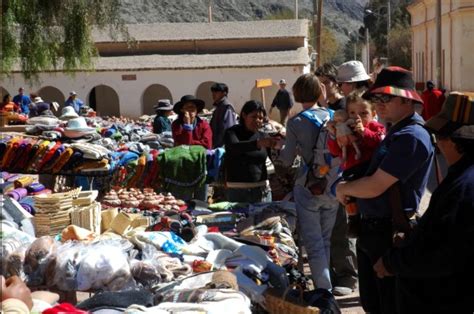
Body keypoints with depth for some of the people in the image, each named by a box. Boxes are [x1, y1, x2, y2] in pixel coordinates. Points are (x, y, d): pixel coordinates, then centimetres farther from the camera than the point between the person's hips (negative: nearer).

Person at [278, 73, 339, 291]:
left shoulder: (295, 122, -9)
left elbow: (287, 161, -4)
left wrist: (279, 149, 16)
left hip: (308, 188, -4)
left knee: (314, 243, 1)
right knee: (325, 240, 17)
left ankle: (325, 291, -2)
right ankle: (322, 280, 26)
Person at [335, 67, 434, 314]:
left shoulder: (411, 137, -22)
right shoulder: (396, 131, 12)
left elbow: (374, 187, -24)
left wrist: (343, 188, -6)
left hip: (390, 235, -10)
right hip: (371, 229, 10)